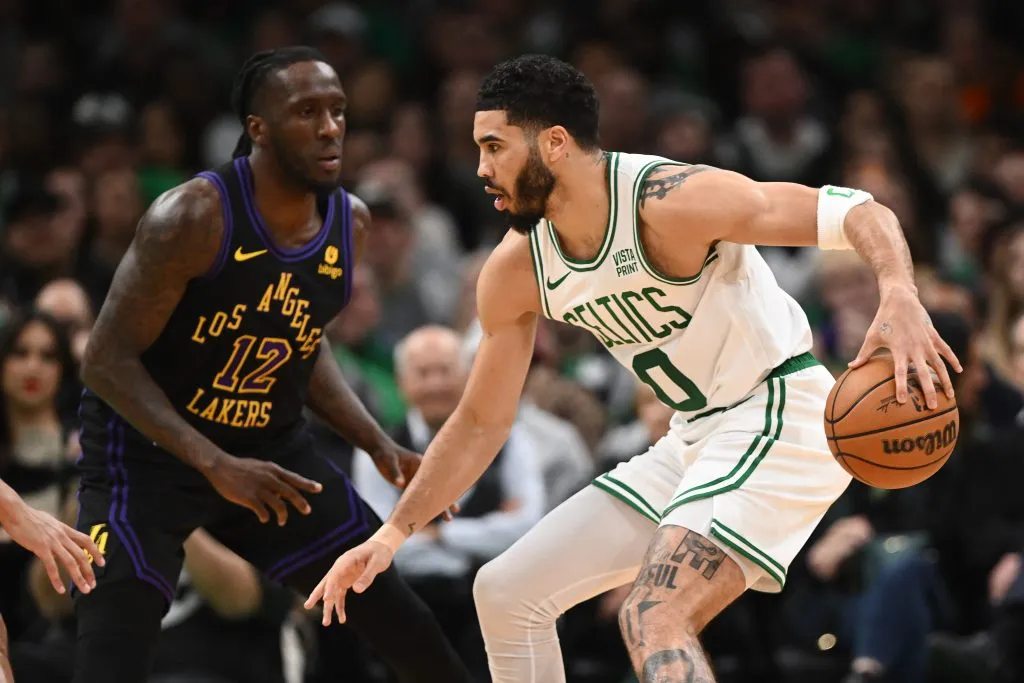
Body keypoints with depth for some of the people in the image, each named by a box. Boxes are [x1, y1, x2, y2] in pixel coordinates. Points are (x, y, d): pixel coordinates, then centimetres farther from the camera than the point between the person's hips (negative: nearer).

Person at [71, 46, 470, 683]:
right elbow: (108, 360, -22)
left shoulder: (350, 222, -3)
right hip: (146, 449, -6)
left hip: (272, 449, 7)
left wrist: (381, 447, 3)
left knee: (399, 615, 8)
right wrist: (215, 465, -30)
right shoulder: (195, 217, -25)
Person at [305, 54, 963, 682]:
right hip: (696, 439, 9)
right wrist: (395, 532, 5)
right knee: (506, 593, 8)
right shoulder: (515, 272, 0)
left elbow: (858, 212, -27)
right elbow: (482, 422, 12)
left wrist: (899, 295, -47)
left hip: (781, 416, -9)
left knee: (654, 619, -27)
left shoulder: (669, 200, -24)